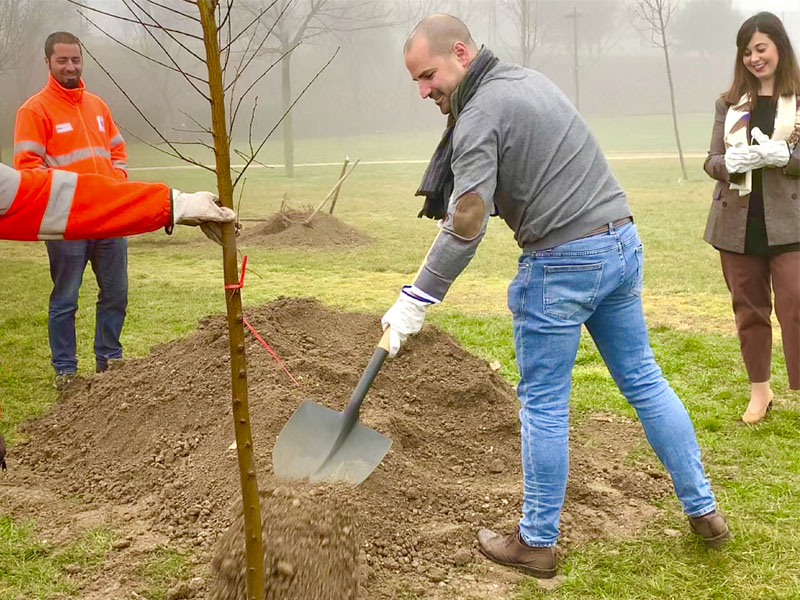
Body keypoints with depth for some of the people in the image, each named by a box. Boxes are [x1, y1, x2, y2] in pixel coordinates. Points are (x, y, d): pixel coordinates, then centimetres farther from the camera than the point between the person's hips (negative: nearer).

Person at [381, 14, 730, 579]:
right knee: (644, 380, 17)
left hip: (563, 262, -8)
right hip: (622, 241, 9)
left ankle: (537, 542, 16)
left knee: (543, 405, 5)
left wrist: (416, 301, -17)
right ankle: (704, 511, 25)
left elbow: (467, 225, -21)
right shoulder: (530, 79, 16)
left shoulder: (479, 115, -13)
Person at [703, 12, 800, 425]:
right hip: (737, 223, 3)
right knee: (749, 309, 11)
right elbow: (711, 161, 6)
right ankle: (759, 391, 26)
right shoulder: (729, 103, 9)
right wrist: (731, 163, -15)